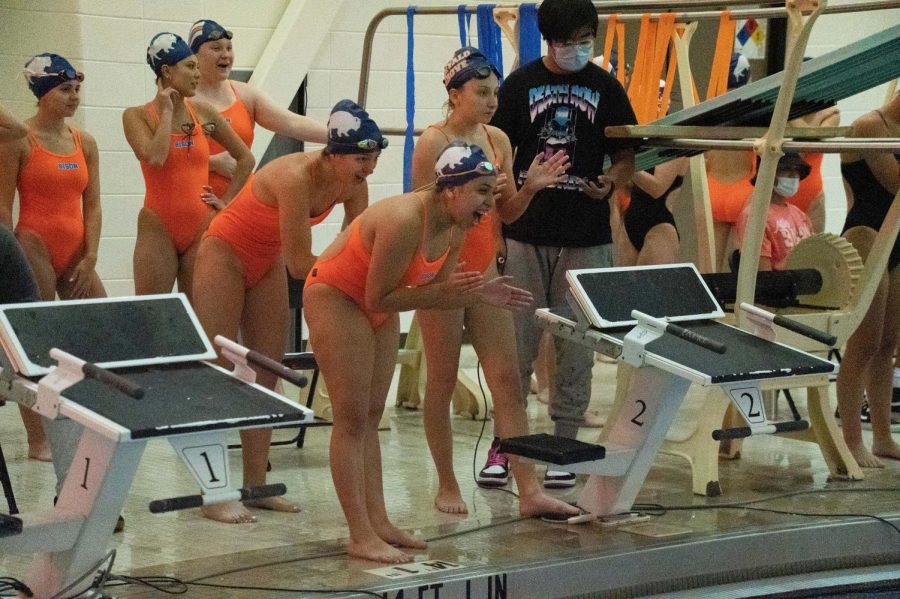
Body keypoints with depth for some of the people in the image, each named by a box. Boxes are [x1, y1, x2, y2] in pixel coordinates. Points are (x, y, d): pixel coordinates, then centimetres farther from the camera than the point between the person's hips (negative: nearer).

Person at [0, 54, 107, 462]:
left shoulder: (85, 143, 10)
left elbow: (91, 205, 9)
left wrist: (90, 258, -1)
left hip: (75, 254, 6)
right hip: (34, 248, -6)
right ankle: (37, 441, 5)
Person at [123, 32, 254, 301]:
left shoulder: (204, 113, 6)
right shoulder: (137, 115, -3)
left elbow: (245, 158, 15)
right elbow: (155, 157, -21)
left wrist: (227, 201, 8)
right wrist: (166, 111, -10)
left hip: (202, 229, 3)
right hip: (159, 229, -3)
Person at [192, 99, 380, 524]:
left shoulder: (352, 185, -13)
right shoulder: (296, 177, -34)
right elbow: (300, 263, -33)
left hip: (268, 264, 8)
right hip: (225, 254, -8)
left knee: (266, 377, 7)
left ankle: (255, 485, 11)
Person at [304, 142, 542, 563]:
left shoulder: (453, 228, -6)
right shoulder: (405, 220, -32)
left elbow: (431, 291, 2)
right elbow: (378, 299, -27)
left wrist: (478, 294, -13)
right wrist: (446, 289, -32)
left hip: (377, 306, 9)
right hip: (336, 298, -9)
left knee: (371, 417, 9)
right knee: (353, 420, -8)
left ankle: (378, 522, 12)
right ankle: (362, 537, -6)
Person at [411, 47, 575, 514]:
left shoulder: (497, 140, 6)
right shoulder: (433, 141, -12)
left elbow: (506, 209, 12)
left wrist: (529, 187, -7)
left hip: (484, 265, 6)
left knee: (507, 379, 1)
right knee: (442, 382, 4)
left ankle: (529, 489, 1)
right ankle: (447, 487, 16)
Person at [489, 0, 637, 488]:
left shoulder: (605, 88, 6)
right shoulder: (520, 84, 4)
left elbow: (626, 157, 9)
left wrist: (612, 181, -14)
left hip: (585, 238, 0)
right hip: (526, 233, 0)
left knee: (575, 347, 3)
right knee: (516, 343, 2)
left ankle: (564, 443, 13)